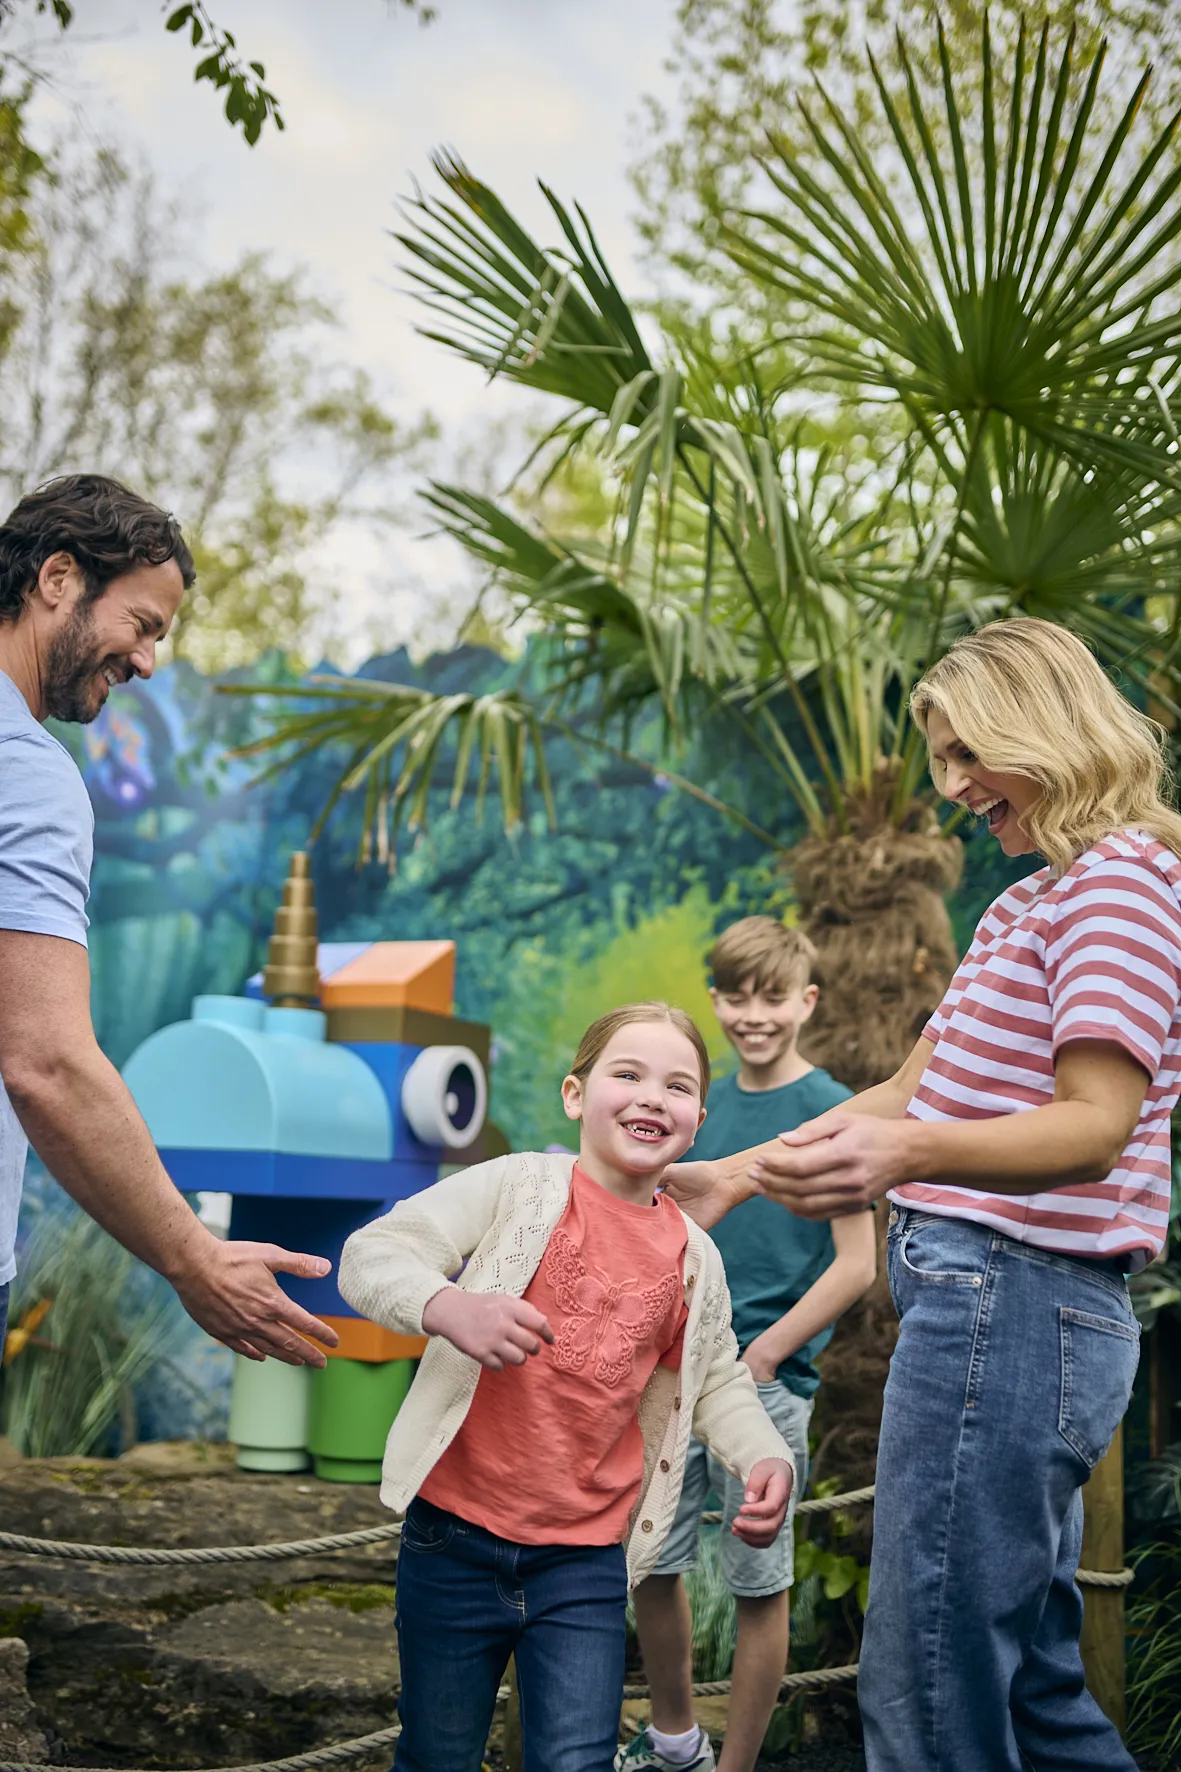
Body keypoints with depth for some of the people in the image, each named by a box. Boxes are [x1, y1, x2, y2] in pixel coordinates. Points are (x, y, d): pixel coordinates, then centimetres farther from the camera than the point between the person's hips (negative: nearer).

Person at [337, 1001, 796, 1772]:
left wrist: (765, 1455, -1)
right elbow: (373, 1255, -15)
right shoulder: (518, 1187, -9)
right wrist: (448, 1306, -36)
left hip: (587, 1560, 3)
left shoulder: (694, 1258, 5)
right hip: (459, 1536, -2)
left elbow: (716, 1379, 18)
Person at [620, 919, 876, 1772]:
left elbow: (856, 1266, -11)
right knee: (650, 1563, 12)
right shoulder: (704, 1104, 9)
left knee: (759, 1585, 4)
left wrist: (758, 1360, -14)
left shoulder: (831, 1110, -8)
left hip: (768, 1382, -6)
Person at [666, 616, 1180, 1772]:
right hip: (998, 1298, 11)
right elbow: (913, 1091, 25)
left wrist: (912, 1153, -38)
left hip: (1006, 1302, -11)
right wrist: (734, 1179, 20)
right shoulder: (1028, 900, 23)